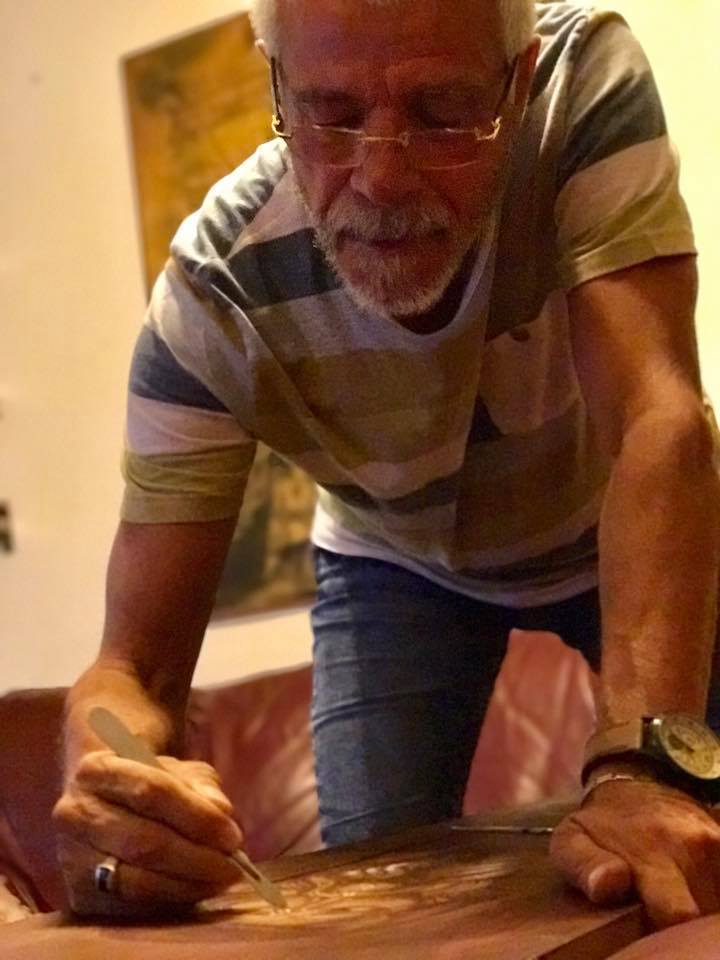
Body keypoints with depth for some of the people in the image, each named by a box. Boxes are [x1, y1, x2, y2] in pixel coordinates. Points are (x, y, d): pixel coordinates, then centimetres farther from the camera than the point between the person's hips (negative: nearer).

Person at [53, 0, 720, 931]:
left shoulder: (587, 79, -35)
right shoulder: (211, 300, -33)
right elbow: (136, 664, -31)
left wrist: (642, 765, -59)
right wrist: (109, 783, -56)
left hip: (628, 531, 1)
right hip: (404, 565, 0)